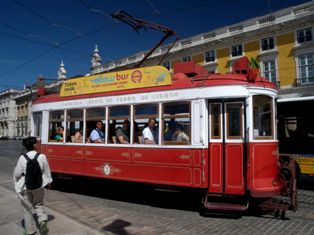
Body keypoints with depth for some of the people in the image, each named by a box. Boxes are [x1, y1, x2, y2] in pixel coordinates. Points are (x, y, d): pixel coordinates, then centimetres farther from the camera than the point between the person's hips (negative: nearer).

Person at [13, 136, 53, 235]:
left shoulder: (22, 158, -14)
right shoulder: (42, 157, -12)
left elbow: (17, 173, -6)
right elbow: (46, 171, -3)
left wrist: (17, 185, 12)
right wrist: (48, 182, 13)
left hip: (25, 187, -1)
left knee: (27, 208, 15)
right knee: (38, 205, 21)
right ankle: (42, 219, -2)